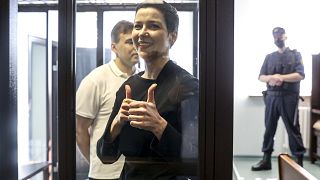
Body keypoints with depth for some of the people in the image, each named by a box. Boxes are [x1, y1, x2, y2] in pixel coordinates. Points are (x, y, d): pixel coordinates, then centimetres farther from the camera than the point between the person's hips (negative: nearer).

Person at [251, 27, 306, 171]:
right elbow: (261, 77, 10)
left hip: (289, 97, -4)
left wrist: (280, 77, -14)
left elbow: (300, 75, -7)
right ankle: (266, 160, 12)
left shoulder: (295, 55, 5)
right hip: (271, 97, 4)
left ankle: (299, 162, 4)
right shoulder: (269, 57, 16)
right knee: (269, 128, 5)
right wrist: (271, 78, -11)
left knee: (293, 129, -2)